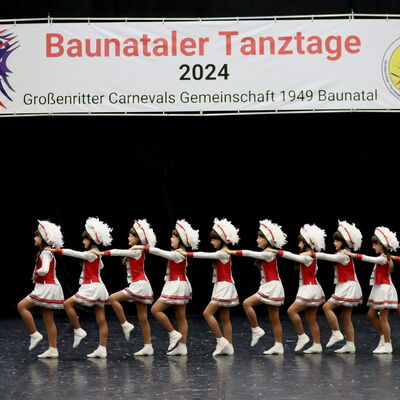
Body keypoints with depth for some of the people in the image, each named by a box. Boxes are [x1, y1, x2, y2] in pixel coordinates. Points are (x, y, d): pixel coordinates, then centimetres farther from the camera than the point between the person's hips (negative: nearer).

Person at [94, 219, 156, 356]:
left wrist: (102, 253, -10)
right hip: (139, 285, 10)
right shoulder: (137, 251, 15)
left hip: (139, 285, -10)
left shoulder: (137, 251, -11)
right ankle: (148, 347, 7)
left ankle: (125, 325, -7)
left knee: (113, 298, -13)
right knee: (143, 318, 7)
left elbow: (118, 252, -13)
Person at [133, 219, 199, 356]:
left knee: (155, 309, -9)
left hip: (177, 286, -10)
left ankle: (173, 334, -5)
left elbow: (160, 252, -18)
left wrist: (143, 247, -14)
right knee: (181, 316, 7)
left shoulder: (178, 254, -16)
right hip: (181, 285, 10)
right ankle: (182, 346, 7)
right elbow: (162, 253, 18)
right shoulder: (179, 253, 12)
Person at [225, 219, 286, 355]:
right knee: (274, 319, 8)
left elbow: (249, 253, -16)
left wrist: (232, 252, -11)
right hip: (268, 287, 10)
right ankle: (278, 346, 8)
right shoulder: (265, 254, 14)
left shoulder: (268, 254, -13)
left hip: (272, 287, -10)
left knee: (247, 303, -16)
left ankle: (256, 330, -8)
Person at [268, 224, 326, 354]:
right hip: (312, 288, 10)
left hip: (310, 289, -10)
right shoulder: (311, 256, 13)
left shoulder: (306, 256, -15)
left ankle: (302, 336, -7)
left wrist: (275, 251, -15)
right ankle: (317, 345, 8)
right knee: (311, 319, 8)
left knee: (292, 310, -12)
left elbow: (291, 256, -19)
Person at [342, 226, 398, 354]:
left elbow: (368, 259, -23)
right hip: (379, 289, 10)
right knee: (371, 314, 12)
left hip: (384, 289, -10)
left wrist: (352, 254, -21)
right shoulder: (383, 258, 12)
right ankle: (383, 338, 19)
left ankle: (387, 345, 0)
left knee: (383, 318, -5)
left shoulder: (383, 258, -16)